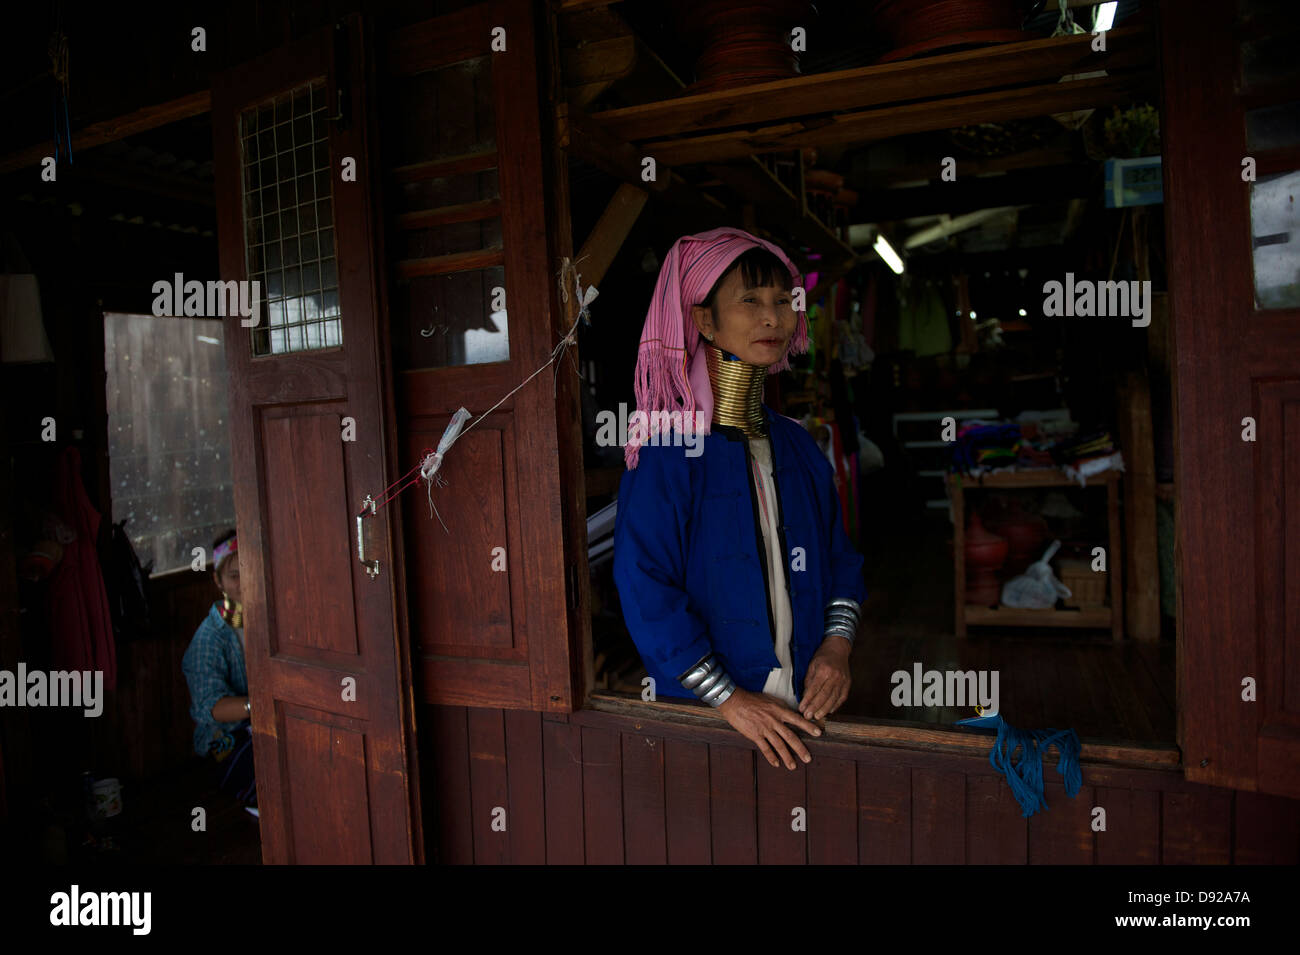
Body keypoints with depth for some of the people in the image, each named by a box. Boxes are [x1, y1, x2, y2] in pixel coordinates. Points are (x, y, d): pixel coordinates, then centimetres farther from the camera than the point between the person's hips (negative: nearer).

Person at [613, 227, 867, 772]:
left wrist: (836, 645, -5)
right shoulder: (669, 451, -15)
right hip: (700, 710, -5)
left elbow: (839, 557, 11)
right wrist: (730, 700, -19)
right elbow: (645, 588, -19)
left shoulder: (797, 445, 5)